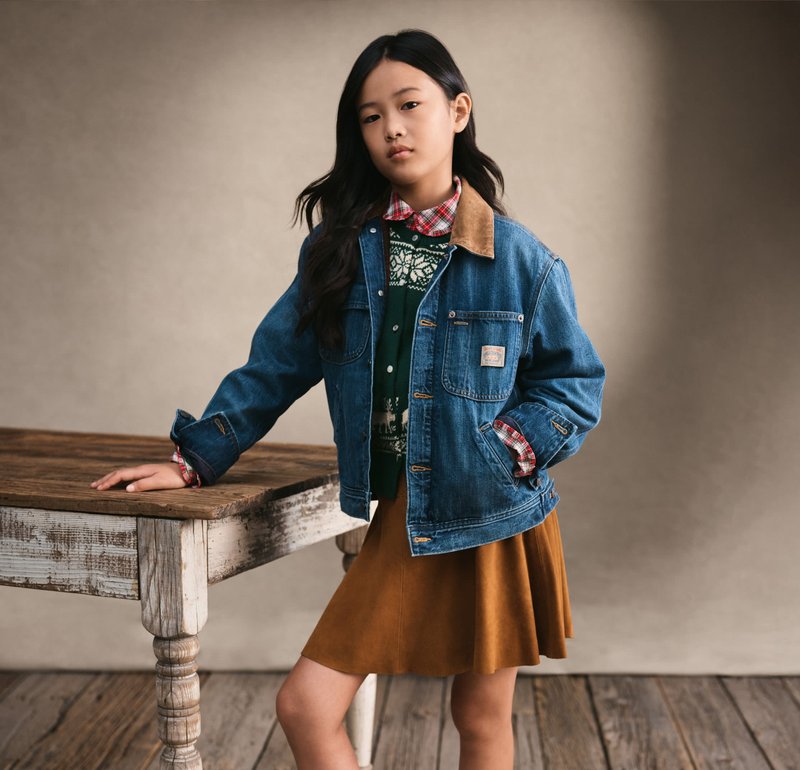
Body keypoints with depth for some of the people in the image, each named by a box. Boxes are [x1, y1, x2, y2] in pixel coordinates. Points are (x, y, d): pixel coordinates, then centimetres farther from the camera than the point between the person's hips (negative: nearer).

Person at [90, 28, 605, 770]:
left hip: (491, 522, -2)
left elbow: (576, 380, 0)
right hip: (398, 521, 3)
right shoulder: (339, 248, 1)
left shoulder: (520, 258, -8)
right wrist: (193, 458, 6)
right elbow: (275, 365, 7)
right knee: (304, 706, -1)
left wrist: (509, 449, -16)